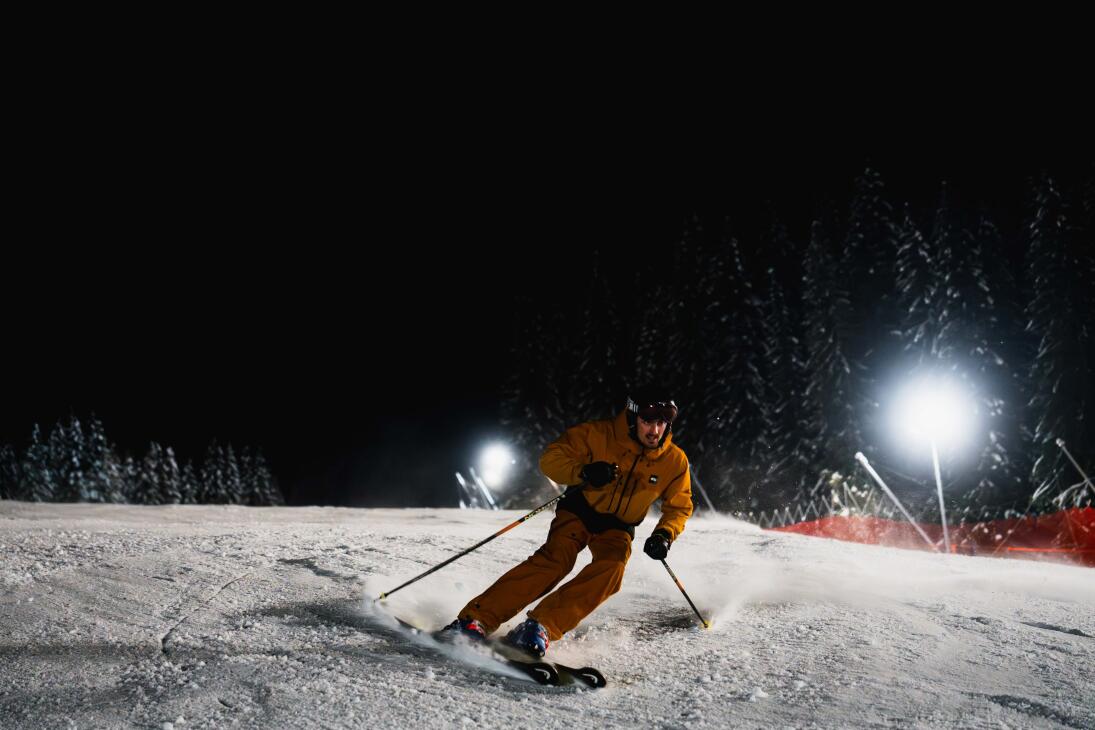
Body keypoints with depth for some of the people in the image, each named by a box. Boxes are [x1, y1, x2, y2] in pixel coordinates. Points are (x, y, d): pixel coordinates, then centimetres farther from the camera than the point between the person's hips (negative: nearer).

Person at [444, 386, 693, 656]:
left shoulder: (675, 461, -9)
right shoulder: (599, 434, -17)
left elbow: (679, 507, 5)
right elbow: (551, 458, -13)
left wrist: (664, 535, -14)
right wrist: (583, 473, -31)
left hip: (617, 528, 3)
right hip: (579, 512, -2)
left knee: (611, 568, -30)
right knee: (554, 560, -28)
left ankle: (541, 627, -34)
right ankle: (476, 619, -31)